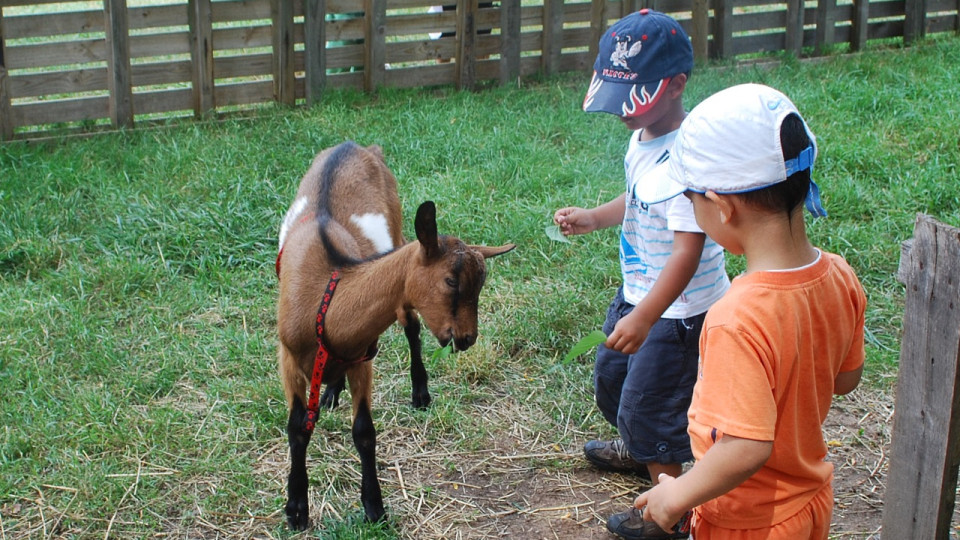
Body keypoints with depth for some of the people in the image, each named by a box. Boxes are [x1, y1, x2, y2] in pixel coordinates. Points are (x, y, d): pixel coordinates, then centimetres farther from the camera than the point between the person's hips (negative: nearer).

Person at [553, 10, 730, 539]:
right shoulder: (642, 135, -1)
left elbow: (687, 251, -33)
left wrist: (643, 318, -36)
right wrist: (593, 217, 3)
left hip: (679, 307, -10)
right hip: (639, 290, 10)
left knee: (648, 402, 3)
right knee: (611, 375, 27)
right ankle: (637, 450, 56)